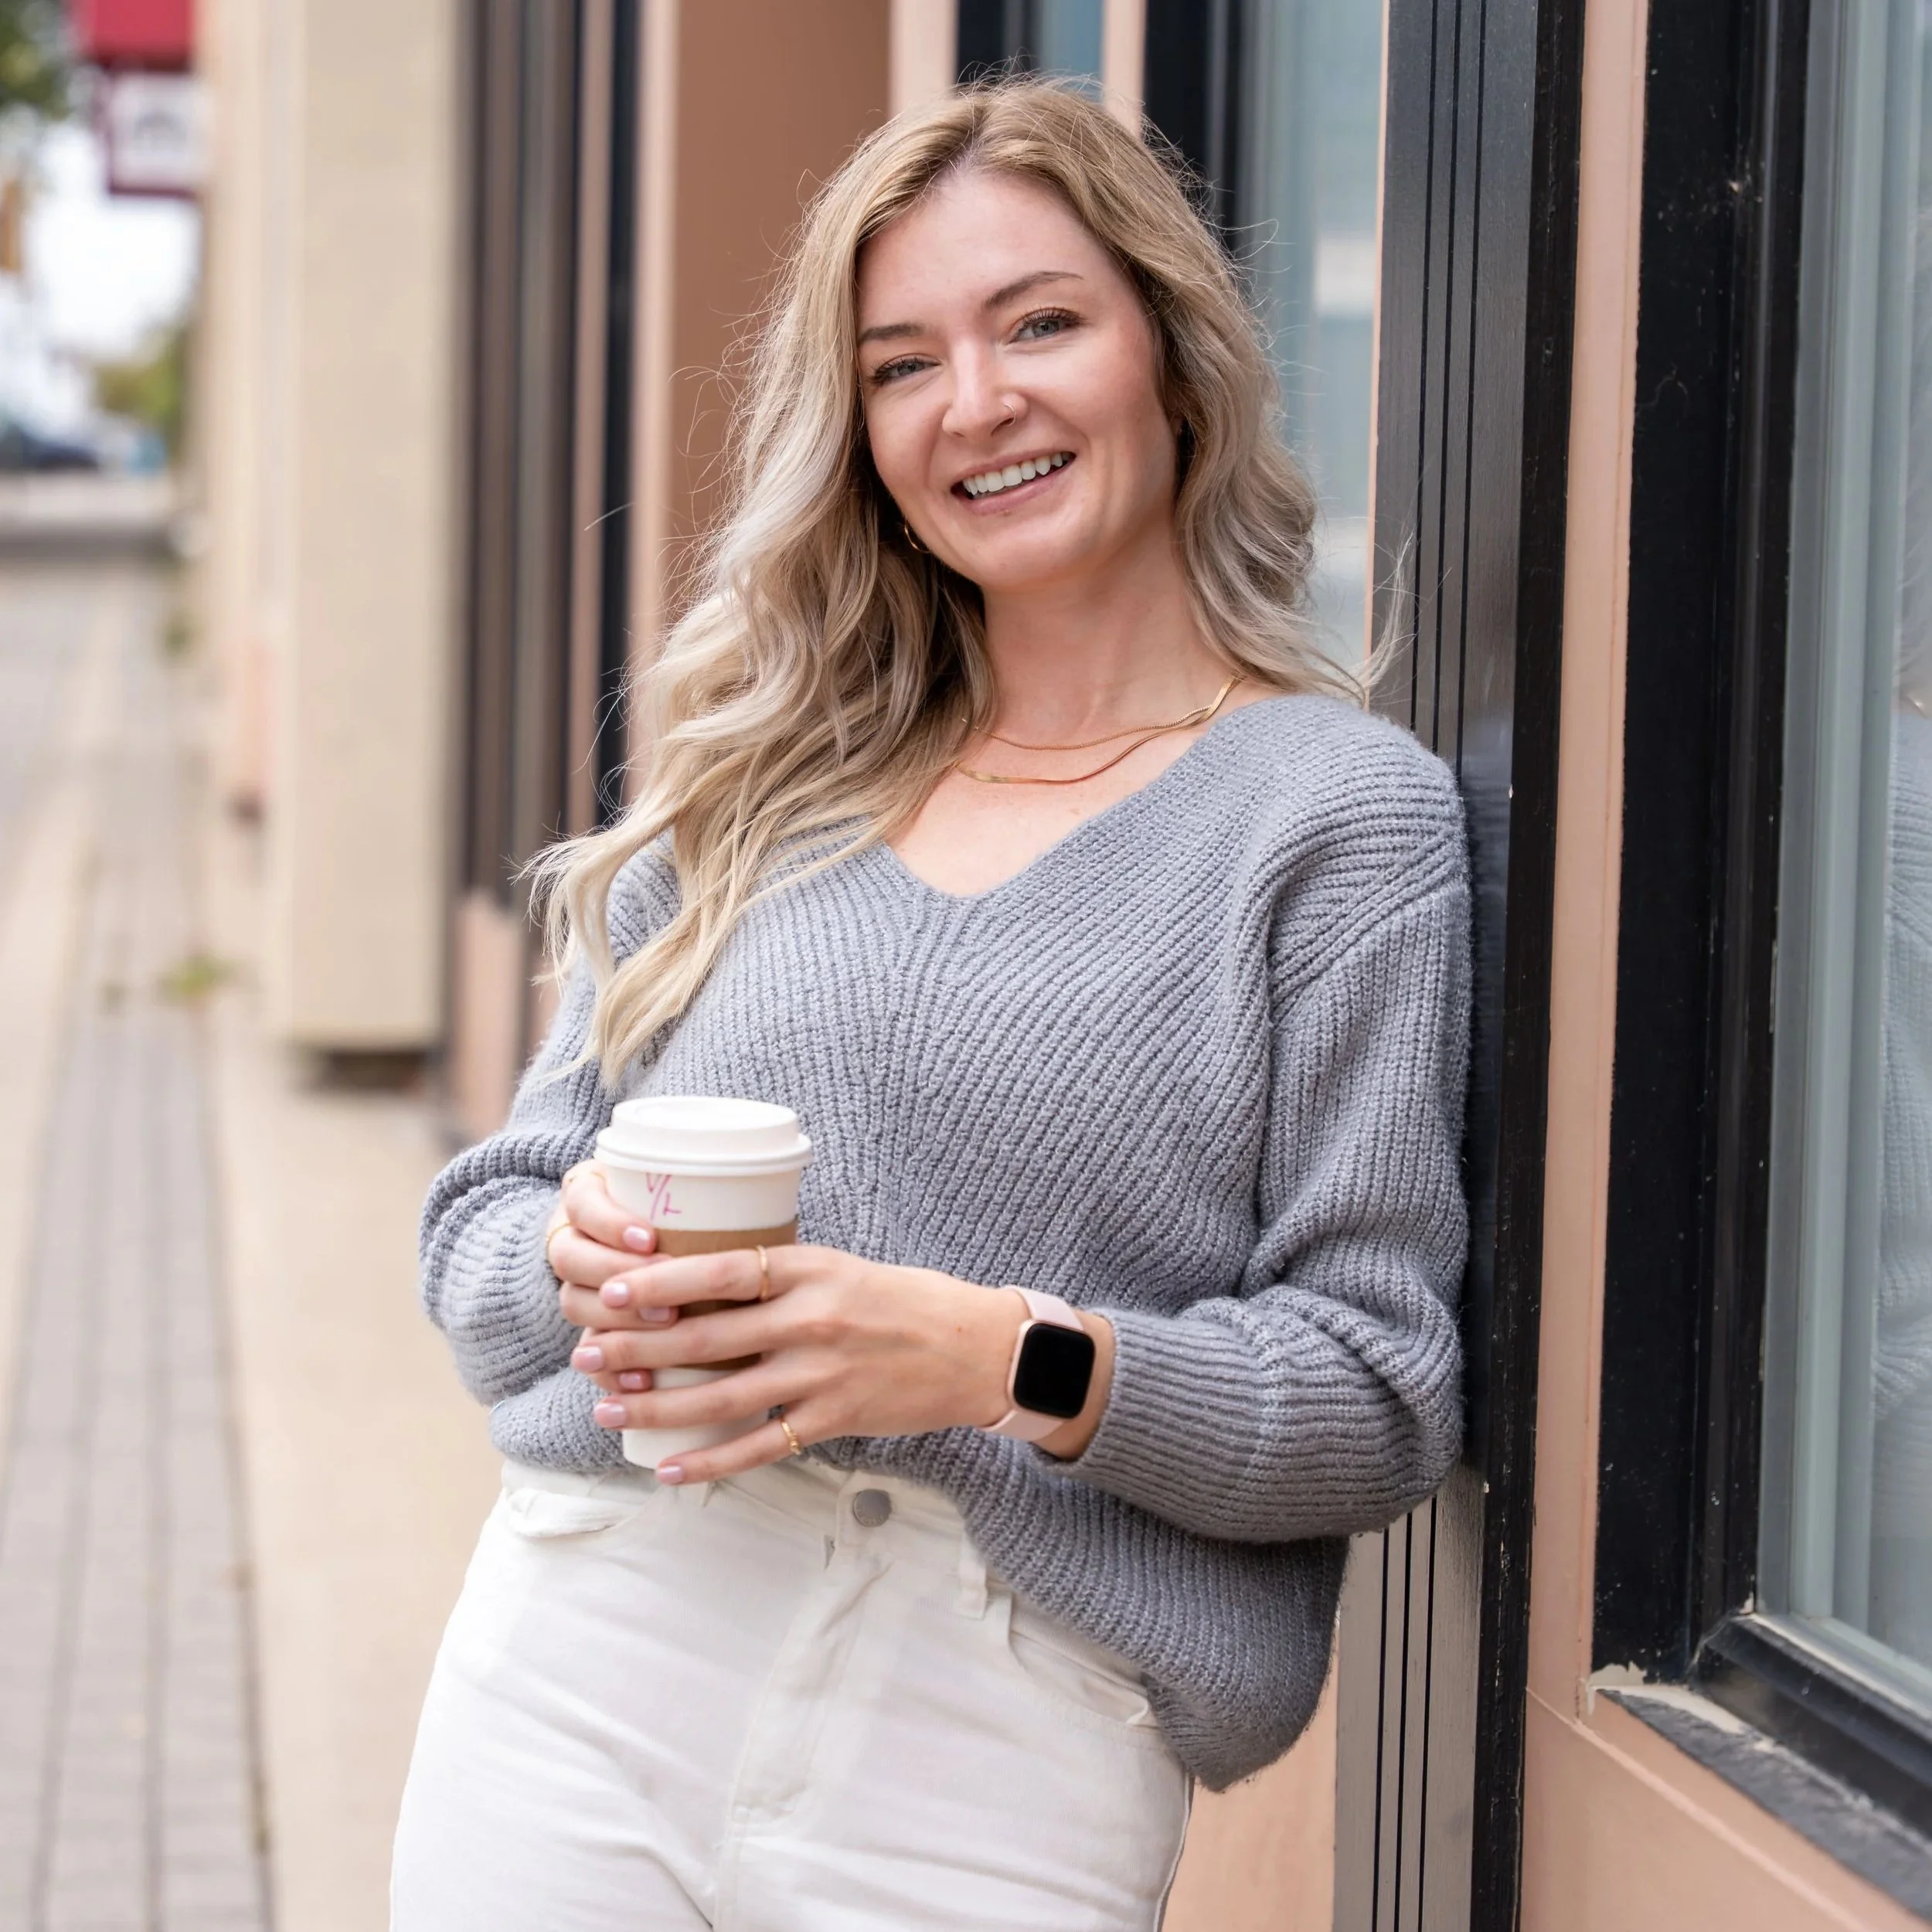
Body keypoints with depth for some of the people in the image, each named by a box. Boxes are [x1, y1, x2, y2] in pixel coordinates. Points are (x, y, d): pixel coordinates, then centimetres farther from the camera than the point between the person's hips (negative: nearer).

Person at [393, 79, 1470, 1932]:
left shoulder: (1347, 815, -1)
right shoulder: (761, 783, 13)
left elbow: (1382, 1391, -6)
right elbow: (485, 1216, 14)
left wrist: (1010, 1360, -20)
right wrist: (583, 1260, -9)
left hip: (1001, 1755, -3)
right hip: (580, 1663, 4)